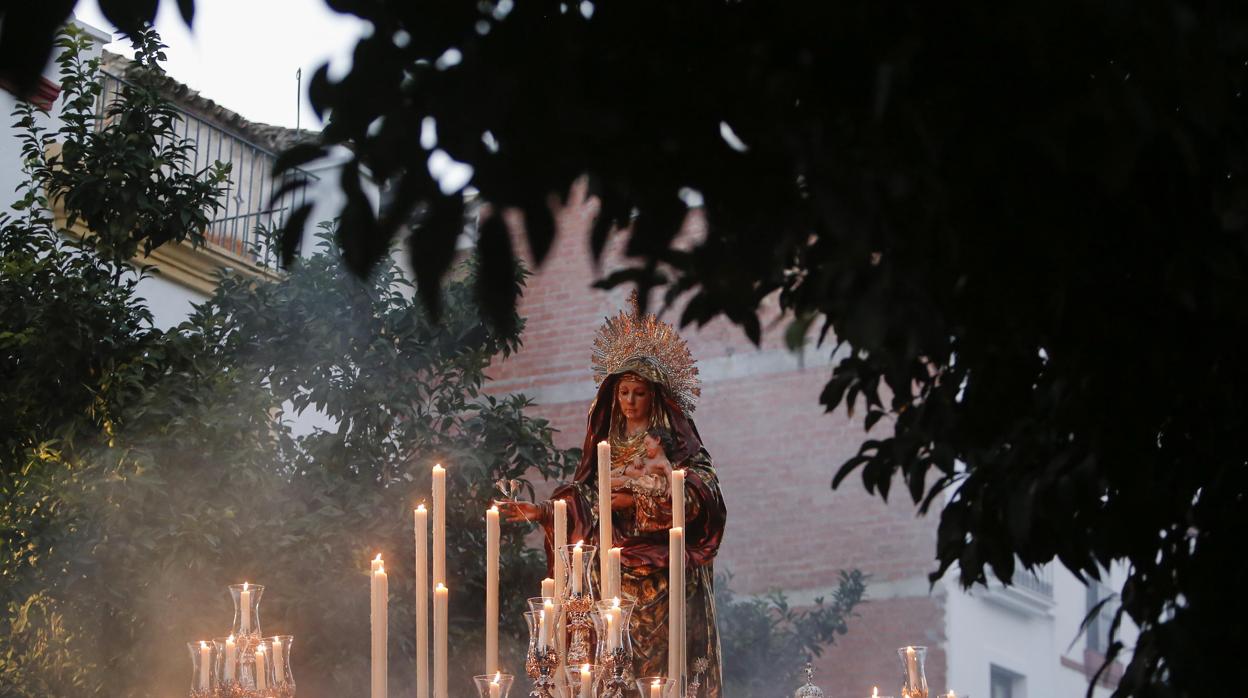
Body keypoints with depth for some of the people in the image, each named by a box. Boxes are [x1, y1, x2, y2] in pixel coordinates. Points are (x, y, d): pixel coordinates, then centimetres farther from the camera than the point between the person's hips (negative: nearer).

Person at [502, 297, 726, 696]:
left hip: (660, 570, -4)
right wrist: (544, 512, -1)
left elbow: (700, 497, -8)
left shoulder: (675, 442, 4)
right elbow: (583, 501, 13)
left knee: (657, 657, -10)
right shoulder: (606, 442, 16)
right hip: (613, 567, 4)